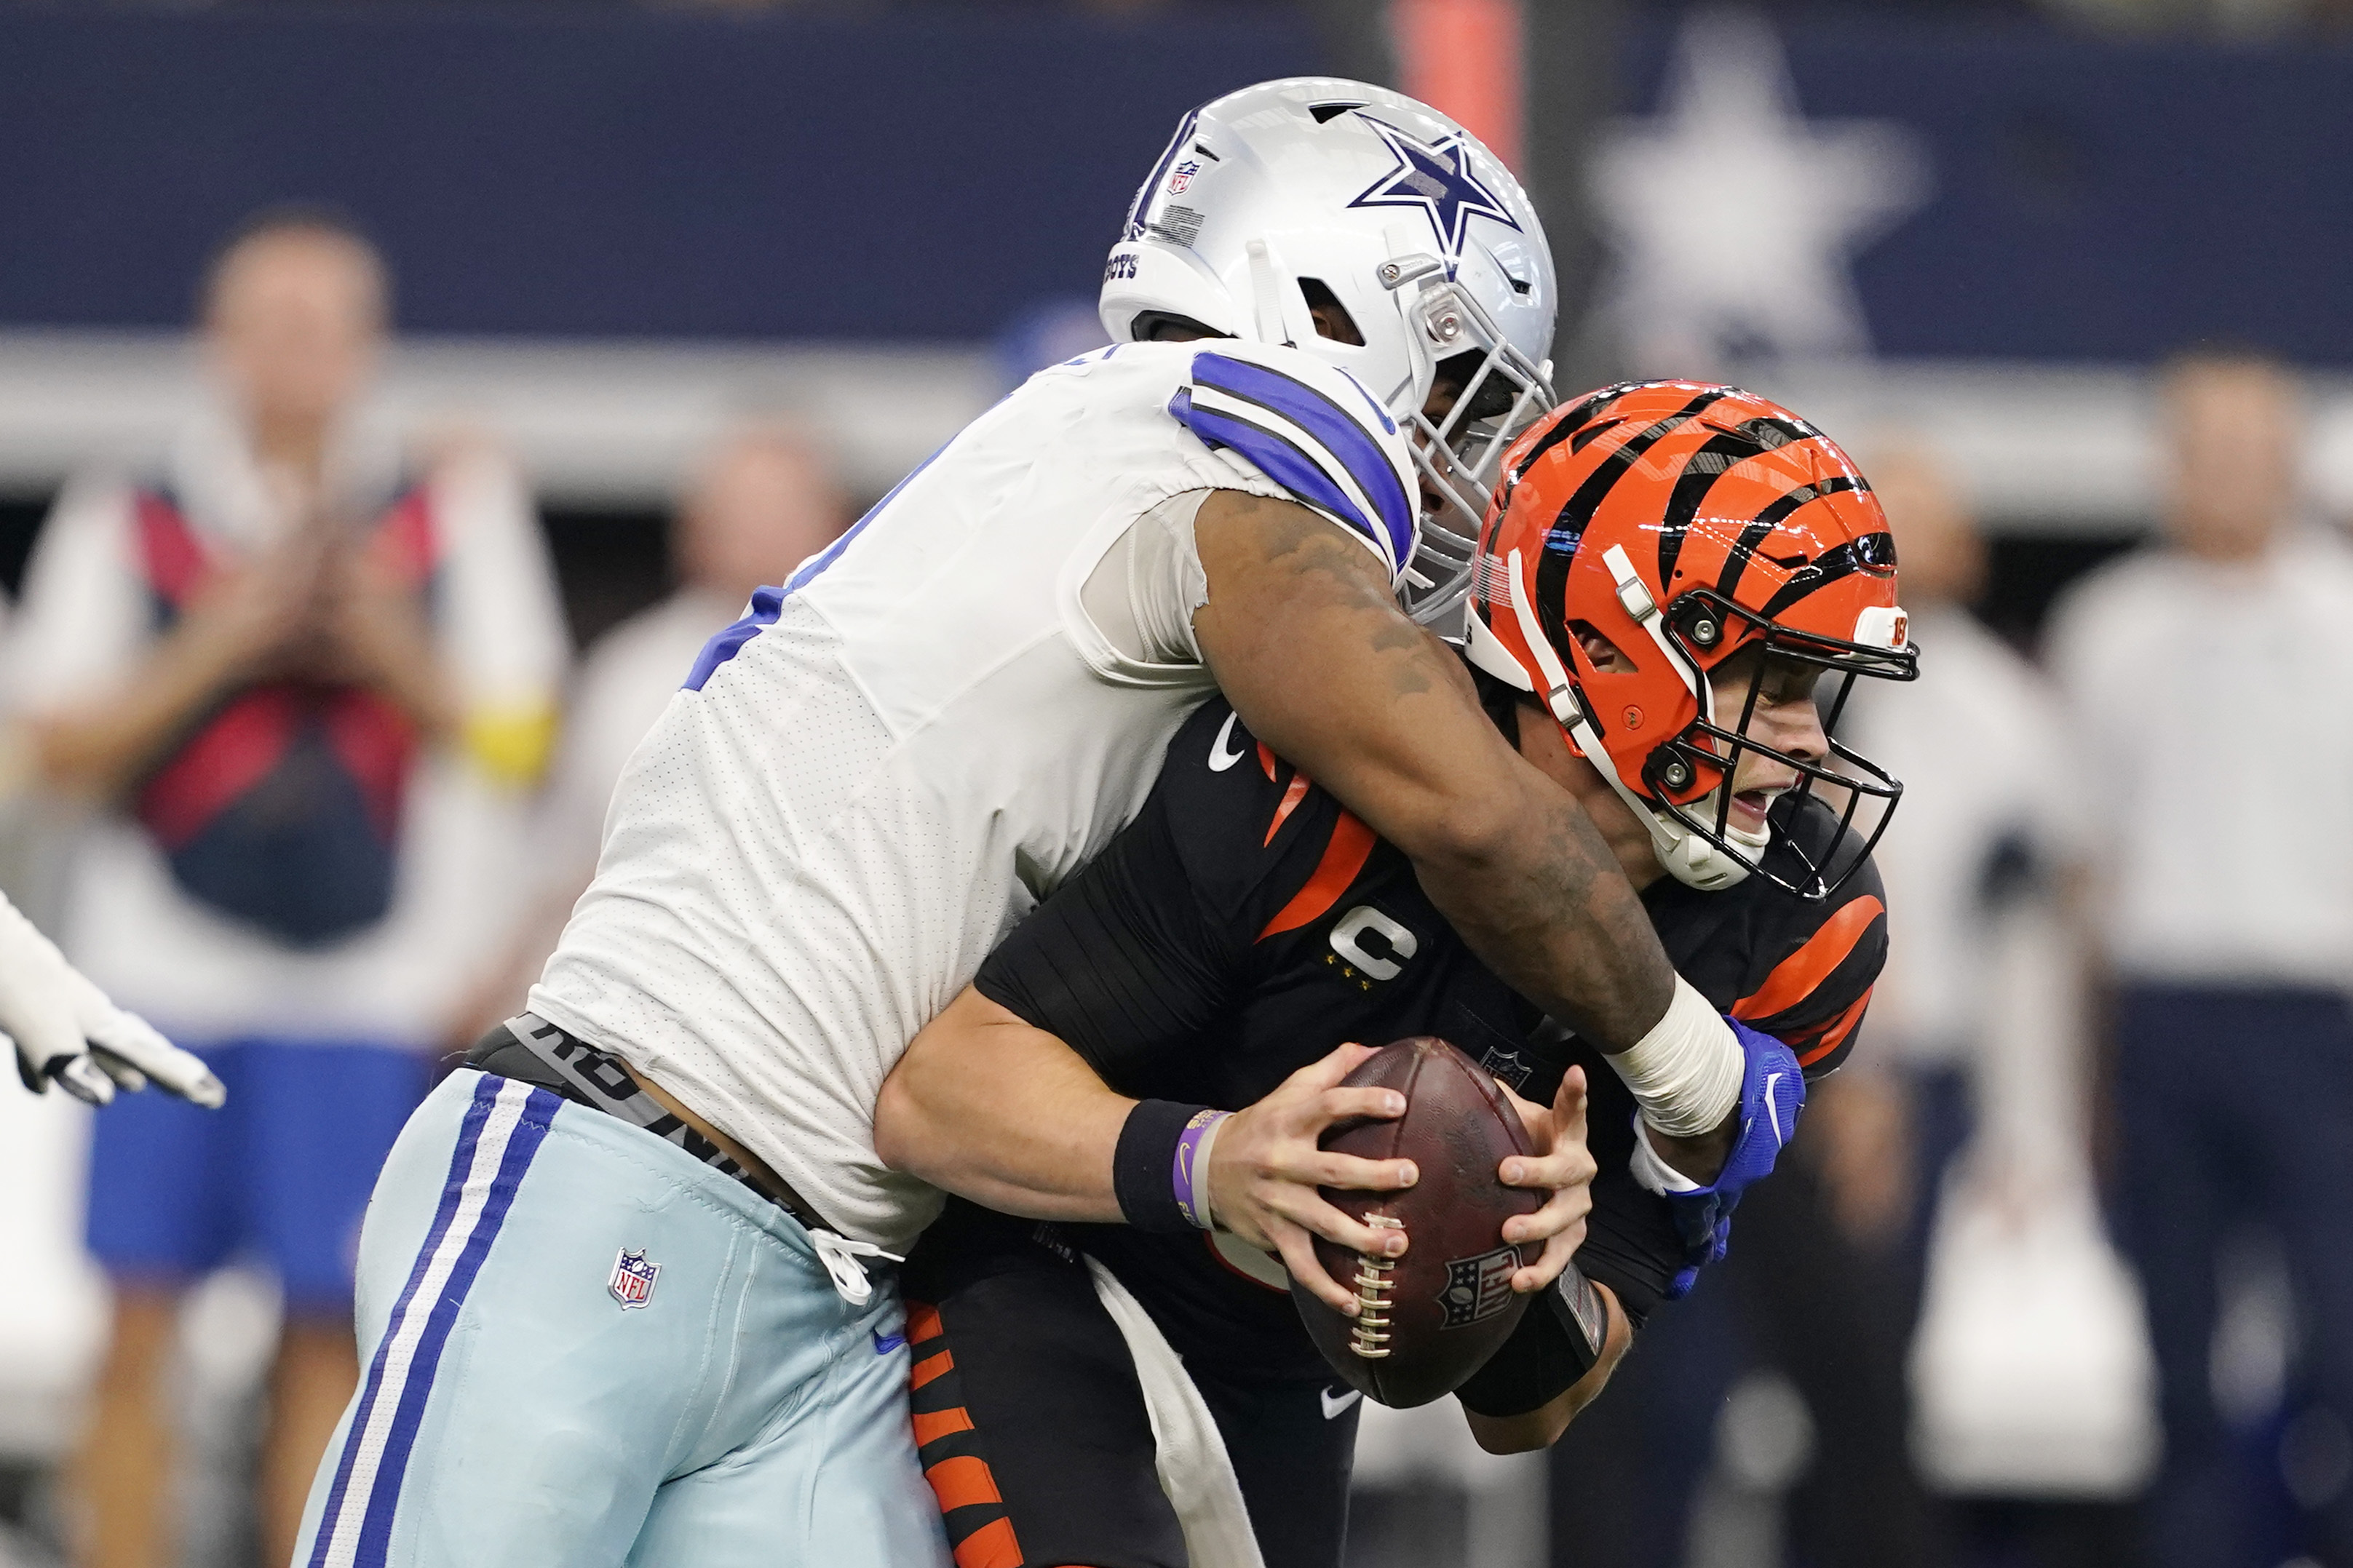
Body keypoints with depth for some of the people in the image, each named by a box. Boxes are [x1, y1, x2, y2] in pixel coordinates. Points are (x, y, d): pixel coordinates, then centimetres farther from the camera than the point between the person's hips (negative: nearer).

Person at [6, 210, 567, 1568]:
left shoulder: (459, 516, 9)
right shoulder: (128, 526, 8)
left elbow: (514, 743, 5)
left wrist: (389, 652, -10)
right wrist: (215, 650, -10)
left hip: (368, 987, 0)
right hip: (167, 971, 0)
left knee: (329, 1333, 0)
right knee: (141, 1330, -3)